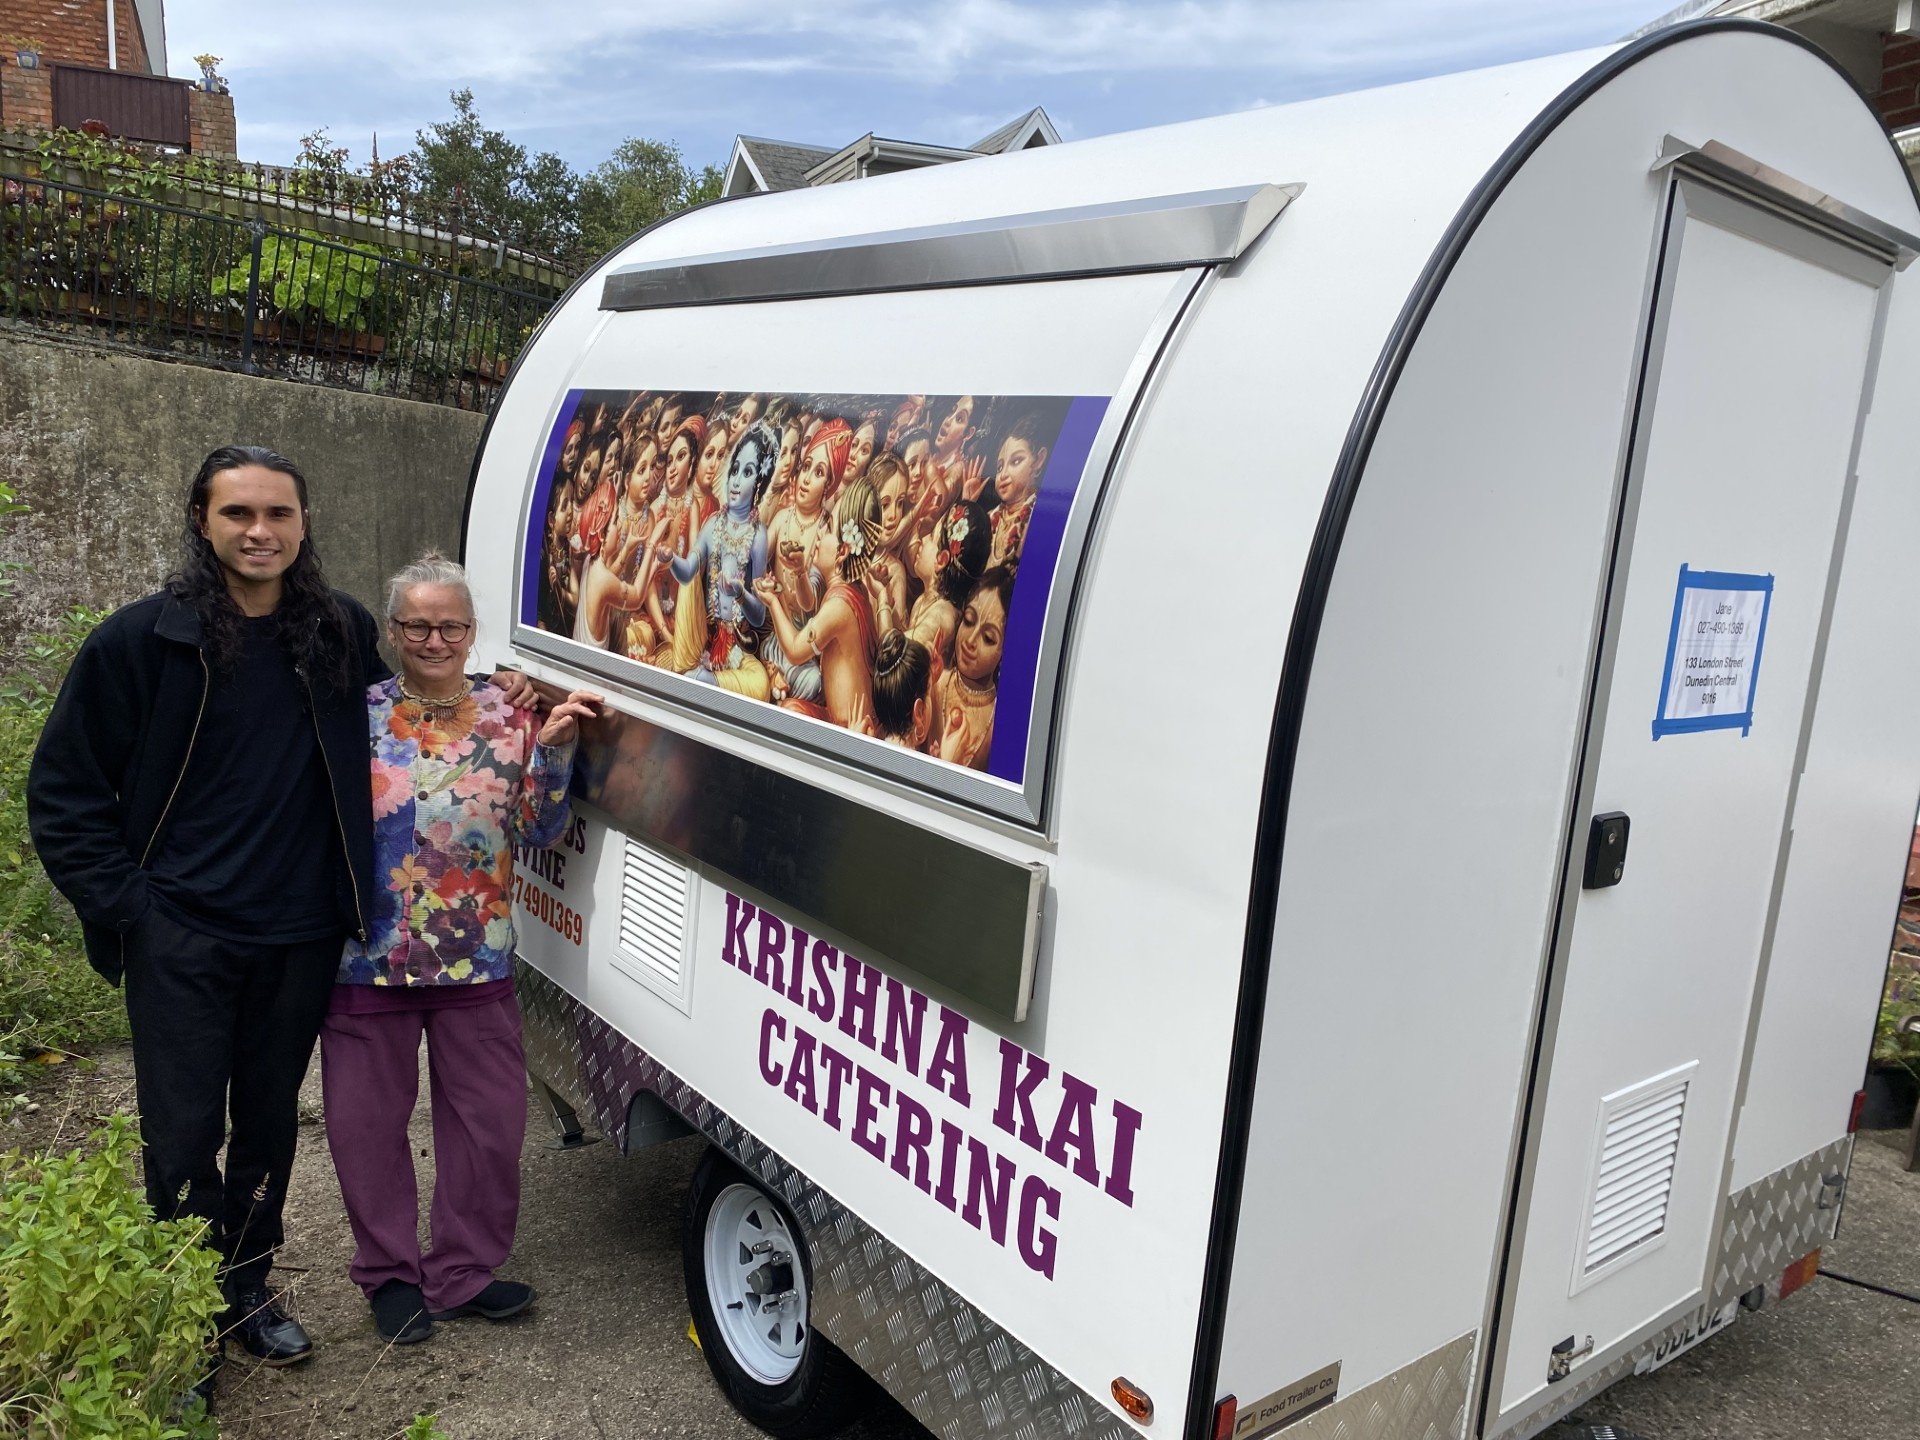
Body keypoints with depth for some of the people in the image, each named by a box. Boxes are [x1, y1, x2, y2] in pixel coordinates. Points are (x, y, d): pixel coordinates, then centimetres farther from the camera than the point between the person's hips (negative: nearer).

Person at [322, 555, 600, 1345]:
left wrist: (553, 748, -13)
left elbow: (539, 830, -2)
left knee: (490, 1122, 8)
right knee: (369, 1122, 11)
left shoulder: (507, 716, 1)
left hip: (477, 961, 1)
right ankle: (390, 1272, 31)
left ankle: (463, 1270, 28)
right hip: (370, 957, -1)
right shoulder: (361, 716, -3)